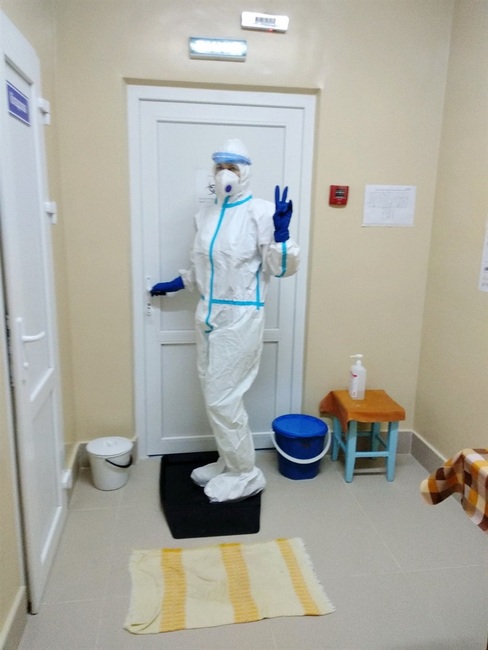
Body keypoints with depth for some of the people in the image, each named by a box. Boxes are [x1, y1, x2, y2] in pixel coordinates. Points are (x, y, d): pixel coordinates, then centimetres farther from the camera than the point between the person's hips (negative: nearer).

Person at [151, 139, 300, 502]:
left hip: (241, 319, -7)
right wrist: (175, 285, 27)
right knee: (216, 396, 14)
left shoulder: (260, 212, -10)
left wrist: (282, 232, -28)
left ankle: (246, 476, 14)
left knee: (223, 398, -4)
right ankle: (229, 464, 32)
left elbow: (282, 268, -12)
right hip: (209, 316, 8)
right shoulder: (206, 214, 11)